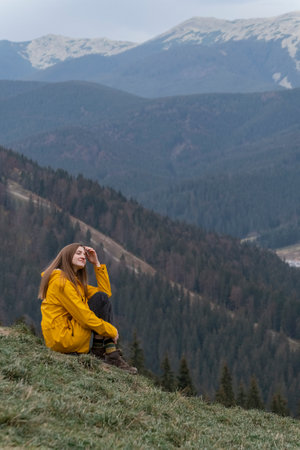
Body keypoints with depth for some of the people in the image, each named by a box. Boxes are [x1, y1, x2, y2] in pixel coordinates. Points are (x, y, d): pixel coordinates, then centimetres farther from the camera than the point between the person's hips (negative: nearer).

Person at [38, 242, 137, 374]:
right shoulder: (61, 282, -13)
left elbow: (106, 292, 13)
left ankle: (112, 355, 1)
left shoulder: (75, 282, 20)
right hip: (62, 337, -10)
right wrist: (112, 331, -11)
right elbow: (84, 316, -17)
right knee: (101, 299, -12)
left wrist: (97, 263, 9)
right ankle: (98, 349, -6)